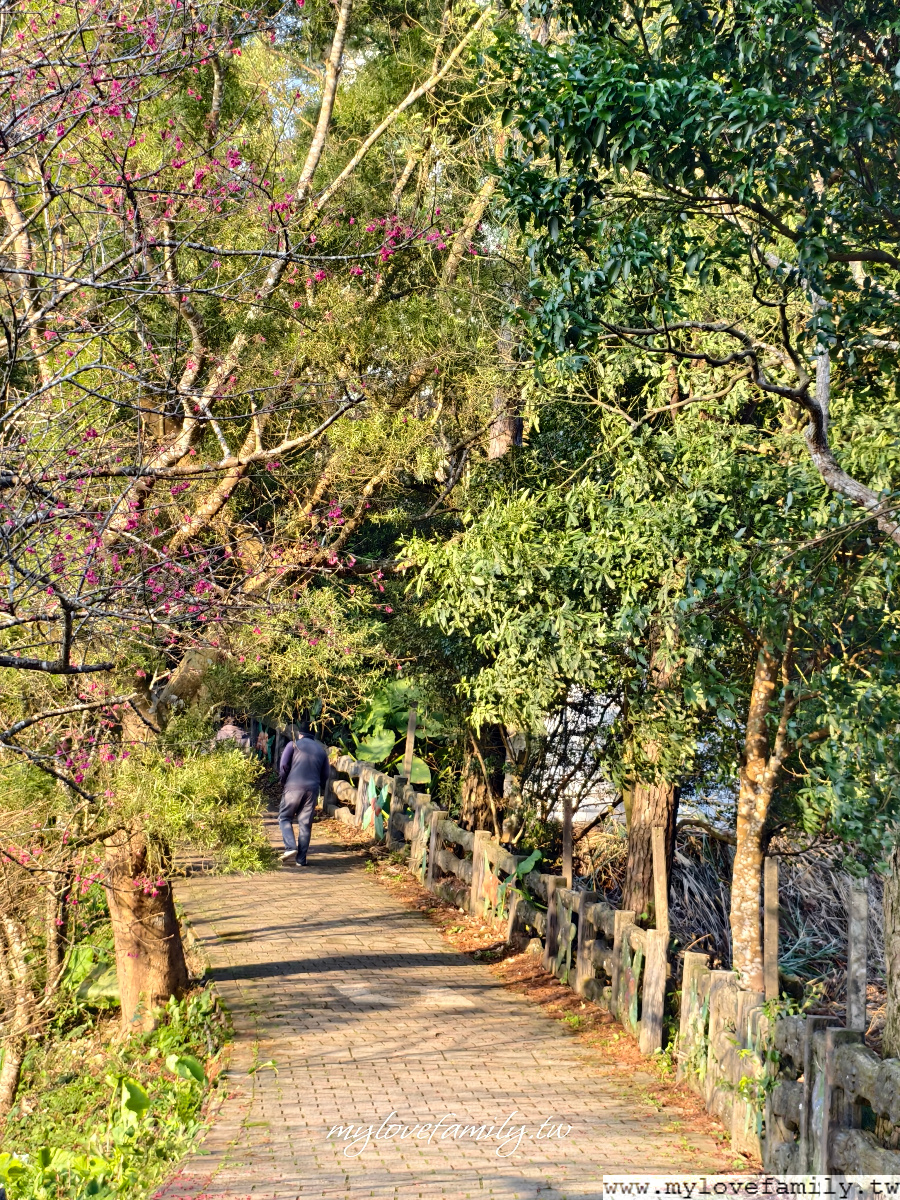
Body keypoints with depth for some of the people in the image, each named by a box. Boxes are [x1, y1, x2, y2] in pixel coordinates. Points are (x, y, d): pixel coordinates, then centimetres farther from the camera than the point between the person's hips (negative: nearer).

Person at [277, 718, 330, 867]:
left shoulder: (293, 745, 5)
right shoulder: (321, 749, 17)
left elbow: (283, 766, -3)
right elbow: (325, 774, 17)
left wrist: (283, 781, 12)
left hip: (294, 787, -3)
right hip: (313, 788, 3)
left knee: (285, 817, 9)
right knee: (305, 824, 7)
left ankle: (290, 848, -13)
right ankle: (301, 859, 4)